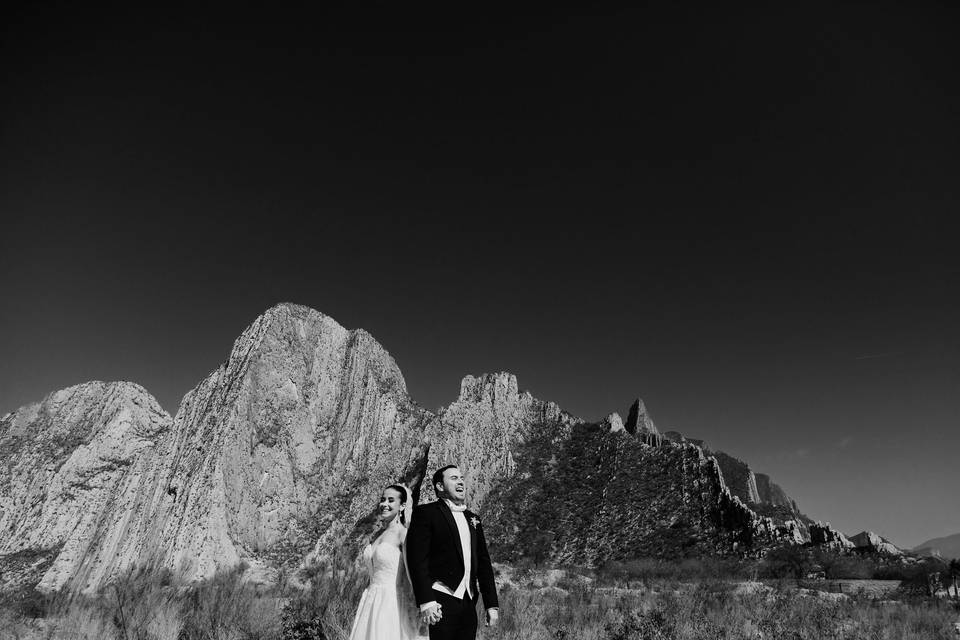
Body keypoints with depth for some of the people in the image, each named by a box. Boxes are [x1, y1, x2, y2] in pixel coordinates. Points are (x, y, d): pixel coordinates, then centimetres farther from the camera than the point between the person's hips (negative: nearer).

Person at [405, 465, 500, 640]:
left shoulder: (473, 519, 16)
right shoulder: (426, 513, -3)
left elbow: (483, 562, 16)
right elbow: (417, 558, -11)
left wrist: (492, 604, 11)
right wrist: (426, 602, -19)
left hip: (468, 603, 6)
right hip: (441, 601, -5)